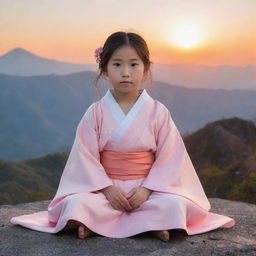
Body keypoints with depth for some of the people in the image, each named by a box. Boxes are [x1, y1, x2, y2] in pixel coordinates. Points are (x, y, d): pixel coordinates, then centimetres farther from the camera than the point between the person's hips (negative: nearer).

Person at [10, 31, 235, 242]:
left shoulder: (158, 112, -4)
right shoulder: (96, 112, -3)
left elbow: (169, 157, -5)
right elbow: (86, 156, -5)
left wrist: (147, 189, -16)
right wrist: (107, 189, -16)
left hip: (147, 187, 0)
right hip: (105, 187, 0)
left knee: (174, 205, -27)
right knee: (76, 203, -27)